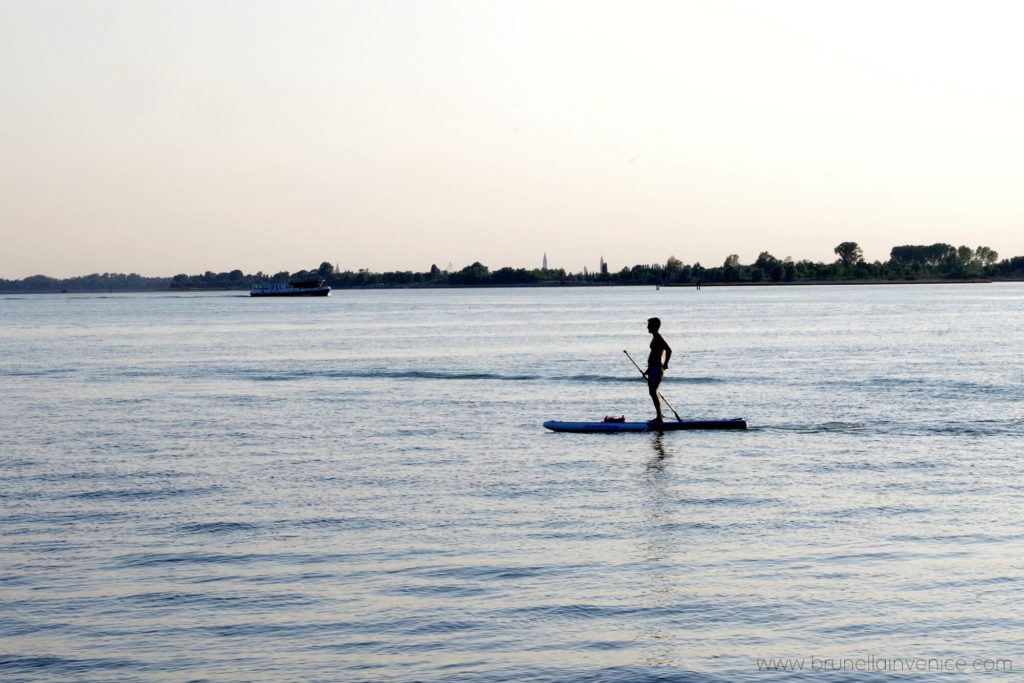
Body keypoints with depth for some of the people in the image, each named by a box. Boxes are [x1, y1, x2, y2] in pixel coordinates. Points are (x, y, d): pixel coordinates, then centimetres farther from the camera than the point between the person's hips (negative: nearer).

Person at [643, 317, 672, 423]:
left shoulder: (658, 338, -15)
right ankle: (659, 415, 23)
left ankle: (659, 416, -10)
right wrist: (648, 370, 26)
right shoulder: (655, 338, 17)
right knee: (653, 392, 15)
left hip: (656, 368, -11)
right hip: (653, 368, 11)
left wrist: (665, 365, -25)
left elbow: (669, 351, -27)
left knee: (653, 392, -11)